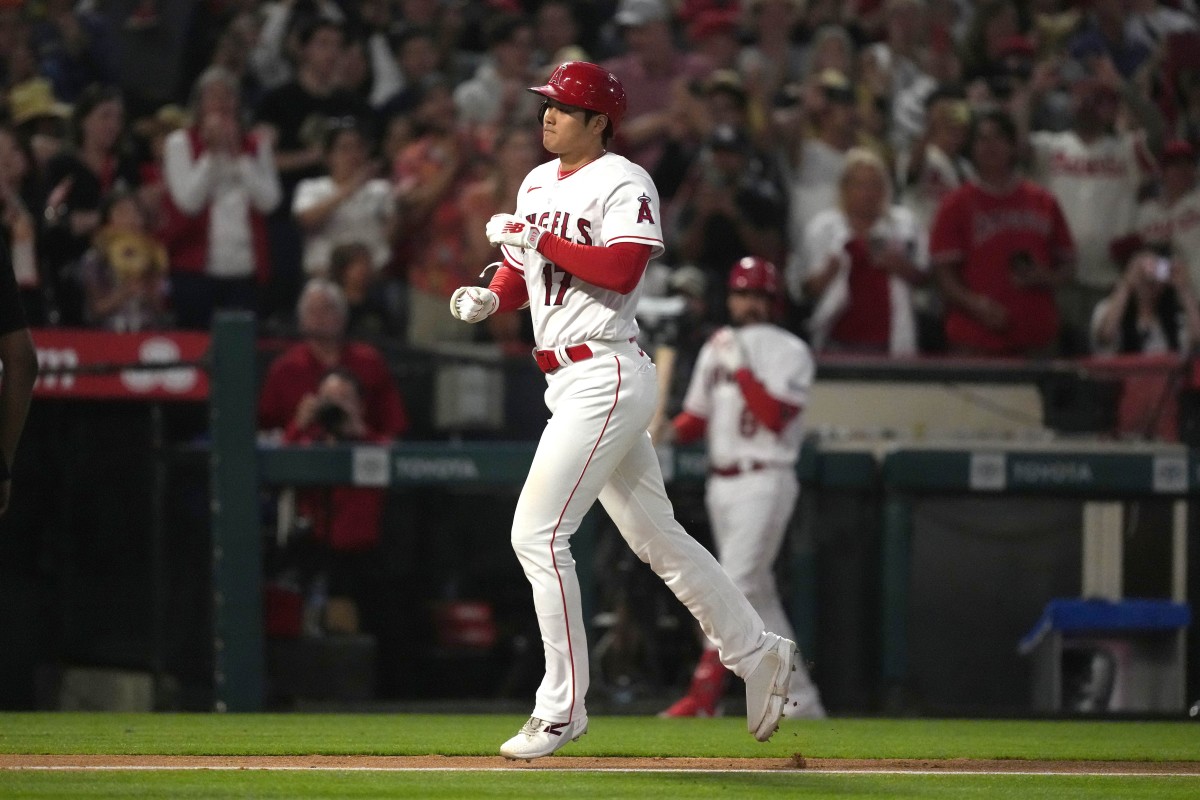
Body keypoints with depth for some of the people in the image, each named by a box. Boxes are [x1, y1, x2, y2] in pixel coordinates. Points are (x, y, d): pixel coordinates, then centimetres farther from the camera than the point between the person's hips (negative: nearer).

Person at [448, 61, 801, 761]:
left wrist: (539, 239, -21)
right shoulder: (538, 183, 16)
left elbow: (621, 270, -24)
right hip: (567, 381, 9)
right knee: (655, 534, 15)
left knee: (538, 531, -13)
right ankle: (757, 653, 25)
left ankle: (563, 706, -8)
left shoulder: (624, 184, -11)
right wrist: (489, 298, 1)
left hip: (607, 378, -9)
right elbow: (524, 269, 21)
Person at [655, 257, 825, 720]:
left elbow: (775, 417, -16)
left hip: (765, 483, -7)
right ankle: (799, 699, 15)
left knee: (737, 588, -13)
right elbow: (696, 417, 17)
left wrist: (741, 368, -18)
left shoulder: (789, 351, -4)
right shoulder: (716, 348, 16)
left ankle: (703, 697, -19)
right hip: (721, 485, 7)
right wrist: (669, 432, -3)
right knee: (759, 596, 9)